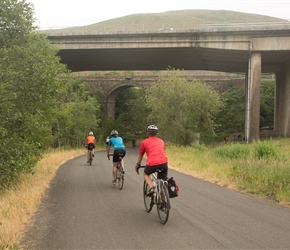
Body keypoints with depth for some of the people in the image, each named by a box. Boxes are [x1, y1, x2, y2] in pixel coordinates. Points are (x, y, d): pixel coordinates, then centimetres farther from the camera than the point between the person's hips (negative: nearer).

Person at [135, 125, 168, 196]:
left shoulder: (144, 142, 15)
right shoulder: (161, 141, 25)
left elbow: (140, 155, 26)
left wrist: (137, 165, 43)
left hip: (152, 164, -2)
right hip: (164, 163, 3)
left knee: (146, 174, 27)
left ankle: (151, 188, 5)